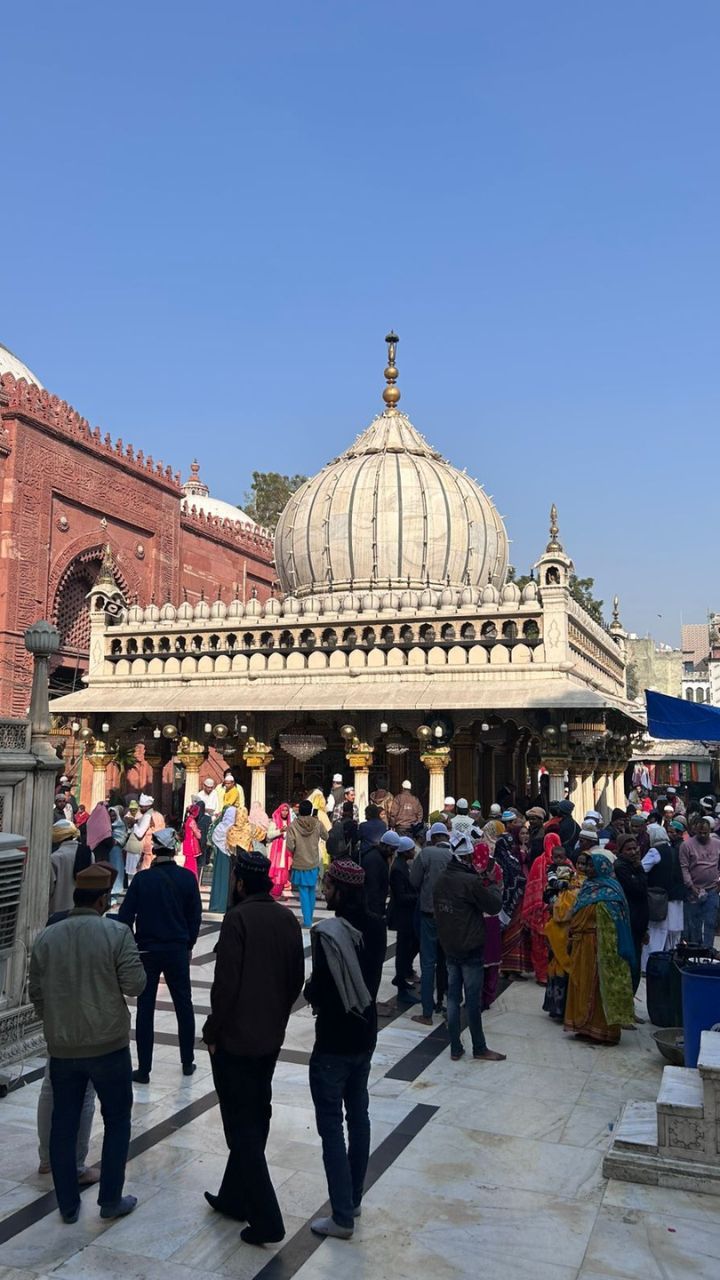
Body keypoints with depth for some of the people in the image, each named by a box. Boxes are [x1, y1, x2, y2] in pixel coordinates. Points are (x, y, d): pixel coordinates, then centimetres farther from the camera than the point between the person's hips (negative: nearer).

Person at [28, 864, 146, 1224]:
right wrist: (132, 962, 3)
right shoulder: (116, 933, -14)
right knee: (117, 1120, 14)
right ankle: (111, 1200, 19)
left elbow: (36, 994, 5)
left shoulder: (46, 937, -2)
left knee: (63, 1125, 16)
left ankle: (68, 1204, 25)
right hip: (108, 1045, -3)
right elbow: (135, 984, -17)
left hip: (61, 1047, 3)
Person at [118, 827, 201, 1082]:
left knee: (145, 1009, 7)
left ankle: (144, 1069, 9)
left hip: (147, 950, -1)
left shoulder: (142, 879, -10)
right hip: (178, 950, 1)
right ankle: (187, 1062, 24)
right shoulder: (187, 878, -6)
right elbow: (195, 916, 0)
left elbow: (125, 917, -9)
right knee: (184, 1005, 15)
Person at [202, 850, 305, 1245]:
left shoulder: (238, 919, -19)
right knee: (256, 1119, 18)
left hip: (235, 1039, -7)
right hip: (271, 1038, 7)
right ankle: (234, 1198, 33)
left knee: (242, 1127, 3)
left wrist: (212, 1032, -9)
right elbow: (297, 978, 7)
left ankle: (266, 1219, 5)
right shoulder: (288, 919, 1)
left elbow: (226, 984, -21)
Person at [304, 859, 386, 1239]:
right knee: (358, 1115, 20)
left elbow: (320, 991, -21)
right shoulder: (376, 927, -3)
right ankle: (354, 1198, 33)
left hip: (334, 1043, -7)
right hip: (365, 1035, 7)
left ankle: (342, 1216, 11)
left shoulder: (328, 933, -25)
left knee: (331, 1125, 5)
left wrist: (310, 991, -1)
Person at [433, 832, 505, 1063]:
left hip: (448, 946, 7)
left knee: (453, 997, 11)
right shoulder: (471, 881, -20)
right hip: (470, 948, -7)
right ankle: (479, 1049, 15)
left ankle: (455, 1048, 16)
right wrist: (492, 883, 3)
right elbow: (494, 905, -12)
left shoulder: (441, 878, 3)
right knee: (473, 1000, 4)